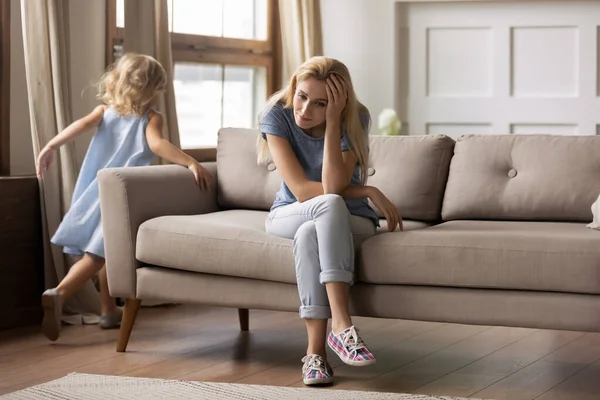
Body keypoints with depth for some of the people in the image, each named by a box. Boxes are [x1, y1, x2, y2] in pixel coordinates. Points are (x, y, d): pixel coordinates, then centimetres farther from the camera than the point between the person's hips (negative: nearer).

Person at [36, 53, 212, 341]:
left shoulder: (105, 110, 11)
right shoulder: (151, 118, -3)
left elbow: (83, 124, -6)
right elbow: (157, 145, -21)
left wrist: (51, 147, -13)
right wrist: (191, 163, -28)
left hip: (96, 193, 6)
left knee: (106, 251, 21)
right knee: (96, 255, -7)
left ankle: (108, 311, 30)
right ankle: (58, 294, -28)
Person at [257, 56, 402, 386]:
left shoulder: (354, 119, -17)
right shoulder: (276, 115, -18)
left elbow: (332, 185, -30)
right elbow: (301, 191, -23)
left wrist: (332, 121, -34)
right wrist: (368, 192, -22)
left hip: (348, 220, 0)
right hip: (289, 215, 0)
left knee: (309, 233, -37)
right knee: (332, 205, -36)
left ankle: (315, 351, -39)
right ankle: (341, 323, -40)